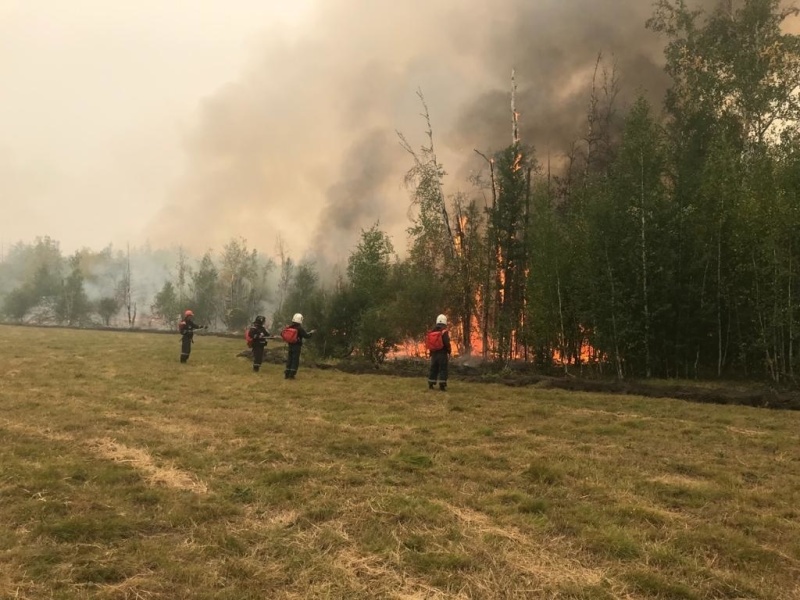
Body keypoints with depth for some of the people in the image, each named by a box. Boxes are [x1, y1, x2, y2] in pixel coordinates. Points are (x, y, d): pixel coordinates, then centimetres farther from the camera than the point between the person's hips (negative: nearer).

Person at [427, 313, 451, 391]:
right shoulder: (444, 331, -11)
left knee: (433, 369, 13)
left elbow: (428, 342, 12)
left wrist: (431, 353, 18)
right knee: (443, 370, -3)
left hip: (434, 353, 6)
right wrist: (449, 352, -5)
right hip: (442, 353, -6)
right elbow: (447, 343, -16)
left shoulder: (432, 331, 9)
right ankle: (442, 385, -6)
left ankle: (430, 385, 16)